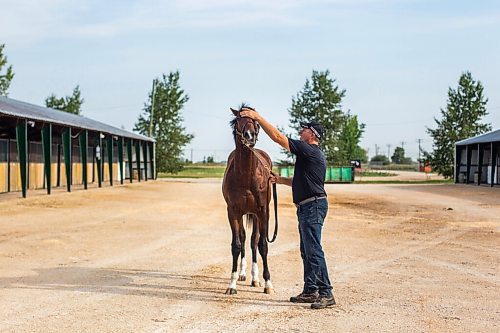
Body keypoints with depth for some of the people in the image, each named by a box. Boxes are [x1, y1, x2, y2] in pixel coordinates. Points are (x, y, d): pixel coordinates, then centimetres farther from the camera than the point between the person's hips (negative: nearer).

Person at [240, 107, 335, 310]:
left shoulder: (310, 151, -12)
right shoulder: (311, 154, 21)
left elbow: (278, 137, -17)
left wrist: (258, 118, -13)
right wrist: (281, 180, 21)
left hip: (313, 205, -11)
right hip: (307, 207, 11)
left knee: (313, 250, -12)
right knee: (306, 251, 14)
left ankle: (326, 294, -11)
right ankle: (310, 291, 20)